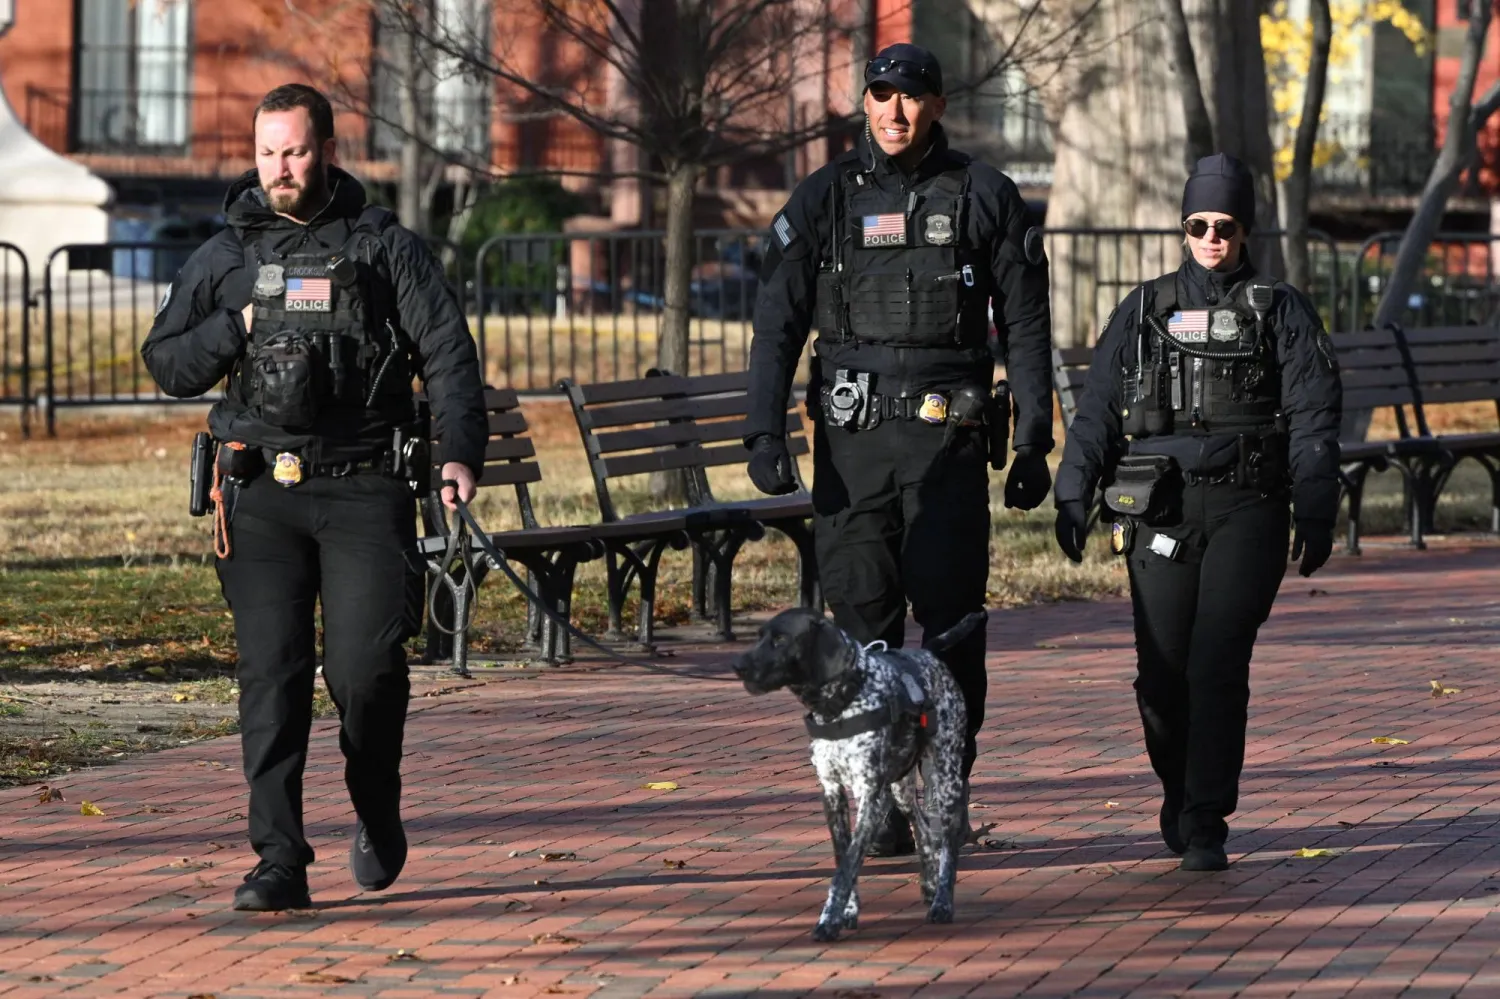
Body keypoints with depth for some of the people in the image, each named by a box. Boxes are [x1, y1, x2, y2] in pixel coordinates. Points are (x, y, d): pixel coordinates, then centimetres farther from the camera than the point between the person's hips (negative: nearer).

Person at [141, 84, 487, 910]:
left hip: (364, 491, -2)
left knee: (366, 662, -11)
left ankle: (377, 810, 17)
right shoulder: (226, 256, 12)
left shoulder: (385, 247, 6)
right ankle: (279, 859, -4)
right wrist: (236, 329, -4)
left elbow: (448, 353, 1)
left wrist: (459, 451, -13)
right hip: (262, 492, 2)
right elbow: (165, 363, 15)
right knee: (272, 671, -6)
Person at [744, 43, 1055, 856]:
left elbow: (1026, 326, 6)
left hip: (948, 435, -1)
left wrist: (1034, 444, 1)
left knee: (951, 620, -6)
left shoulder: (985, 198, 5)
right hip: (851, 439, 1)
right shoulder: (824, 200, 7)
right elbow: (777, 325, 5)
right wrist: (764, 433, -6)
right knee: (863, 622, 1)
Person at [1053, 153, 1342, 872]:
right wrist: (1072, 496, 2)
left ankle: (1204, 825, -10)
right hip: (1161, 511, 2)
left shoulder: (1281, 312, 8)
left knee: (1219, 663, -12)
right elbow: (1096, 409, 12)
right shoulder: (1145, 311, 13)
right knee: (1162, 671, 1)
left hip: (1248, 510, -2)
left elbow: (1314, 416, 2)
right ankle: (1180, 794, 25)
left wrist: (1317, 511, -7)